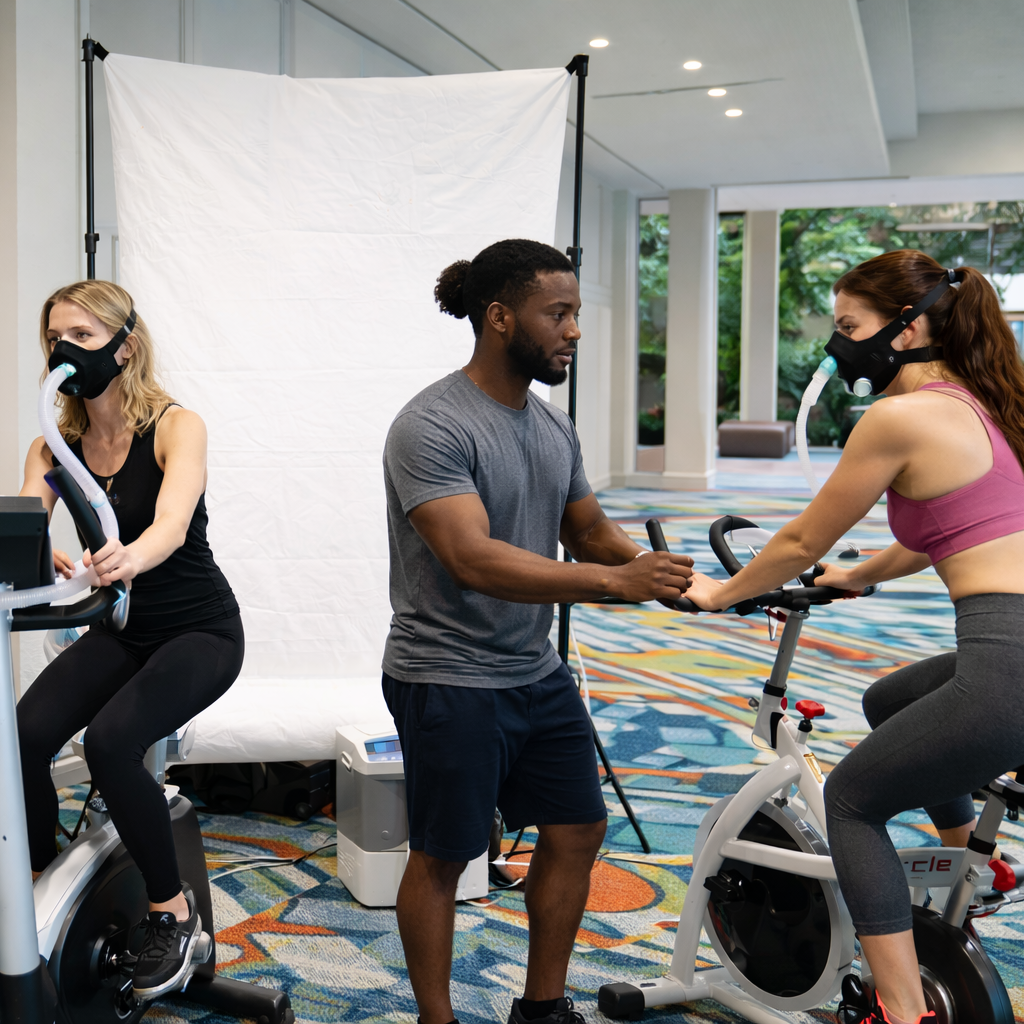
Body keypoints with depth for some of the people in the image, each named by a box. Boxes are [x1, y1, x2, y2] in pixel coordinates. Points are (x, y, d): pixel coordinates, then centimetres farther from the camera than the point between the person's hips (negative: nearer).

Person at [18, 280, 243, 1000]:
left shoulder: (176, 428, -15)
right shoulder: (53, 447, 0)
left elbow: (172, 522, -33)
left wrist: (131, 557, -56)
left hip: (200, 629, -5)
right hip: (120, 630, 5)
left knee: (111, 738, -28)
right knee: (25, 736, -19)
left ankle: (173, 910, -8)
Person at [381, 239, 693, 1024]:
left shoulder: (554, 427, 8)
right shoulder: (433, 427, -19)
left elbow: (590, 531, 16)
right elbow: (474, 559, -30)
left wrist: (657, 571, -4)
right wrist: (613, 582, -35)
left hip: (536, 671, 8)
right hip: (450, 682, -8)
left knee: (576, 832, 14)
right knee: (442, 858, 6)